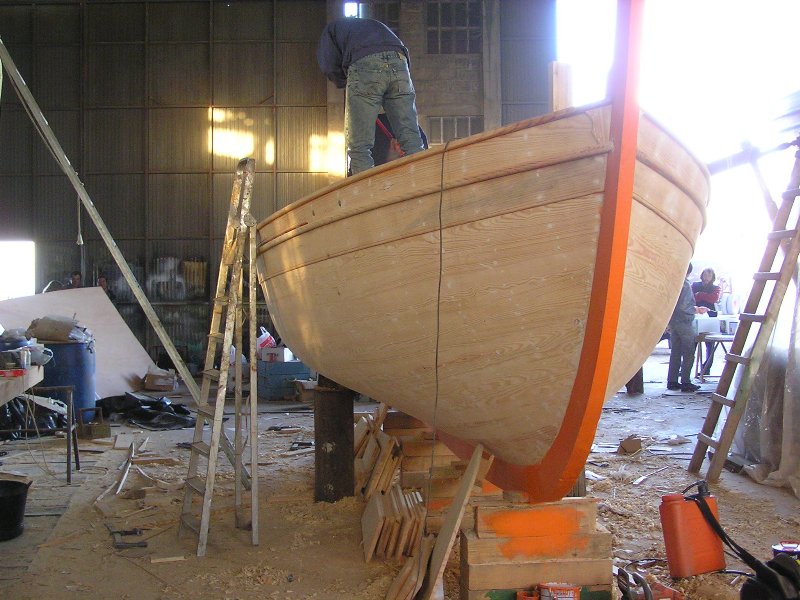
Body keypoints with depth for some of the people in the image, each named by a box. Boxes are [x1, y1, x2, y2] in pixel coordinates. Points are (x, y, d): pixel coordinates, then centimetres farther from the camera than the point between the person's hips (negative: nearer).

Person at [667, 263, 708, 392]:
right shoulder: (685, 284, -15)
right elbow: (683, 307, -21)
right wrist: (697, 310, -6)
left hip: (673, 322, 8)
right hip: (684, 322, -8)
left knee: (675, 352, 12)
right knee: (688, 354, 0)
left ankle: (672, 381, 14)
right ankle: (685, 382, 1)